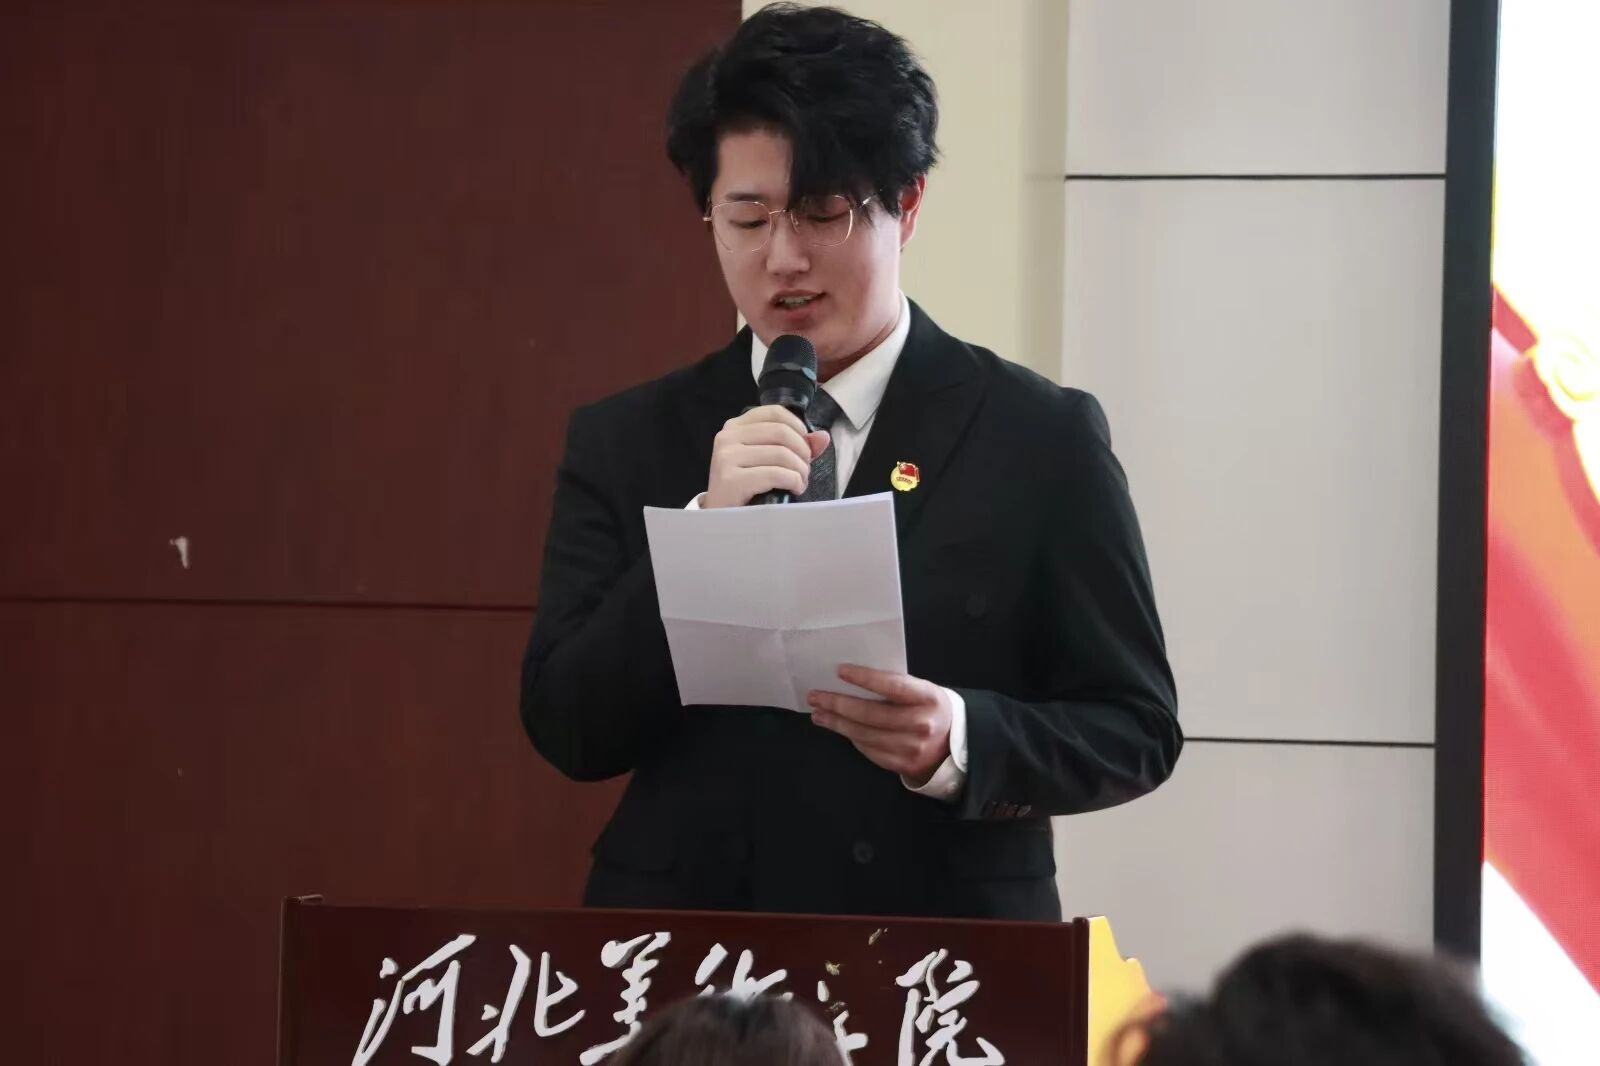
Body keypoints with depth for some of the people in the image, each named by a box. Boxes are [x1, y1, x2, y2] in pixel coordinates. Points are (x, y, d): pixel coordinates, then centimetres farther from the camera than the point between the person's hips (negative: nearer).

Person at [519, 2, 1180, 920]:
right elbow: (569, 731, -1)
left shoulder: (1042, 439, 0)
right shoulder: (625, 445, 6)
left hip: (946, 948, -2)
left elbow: (1137, 727, 1)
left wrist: (963, 740, -17)